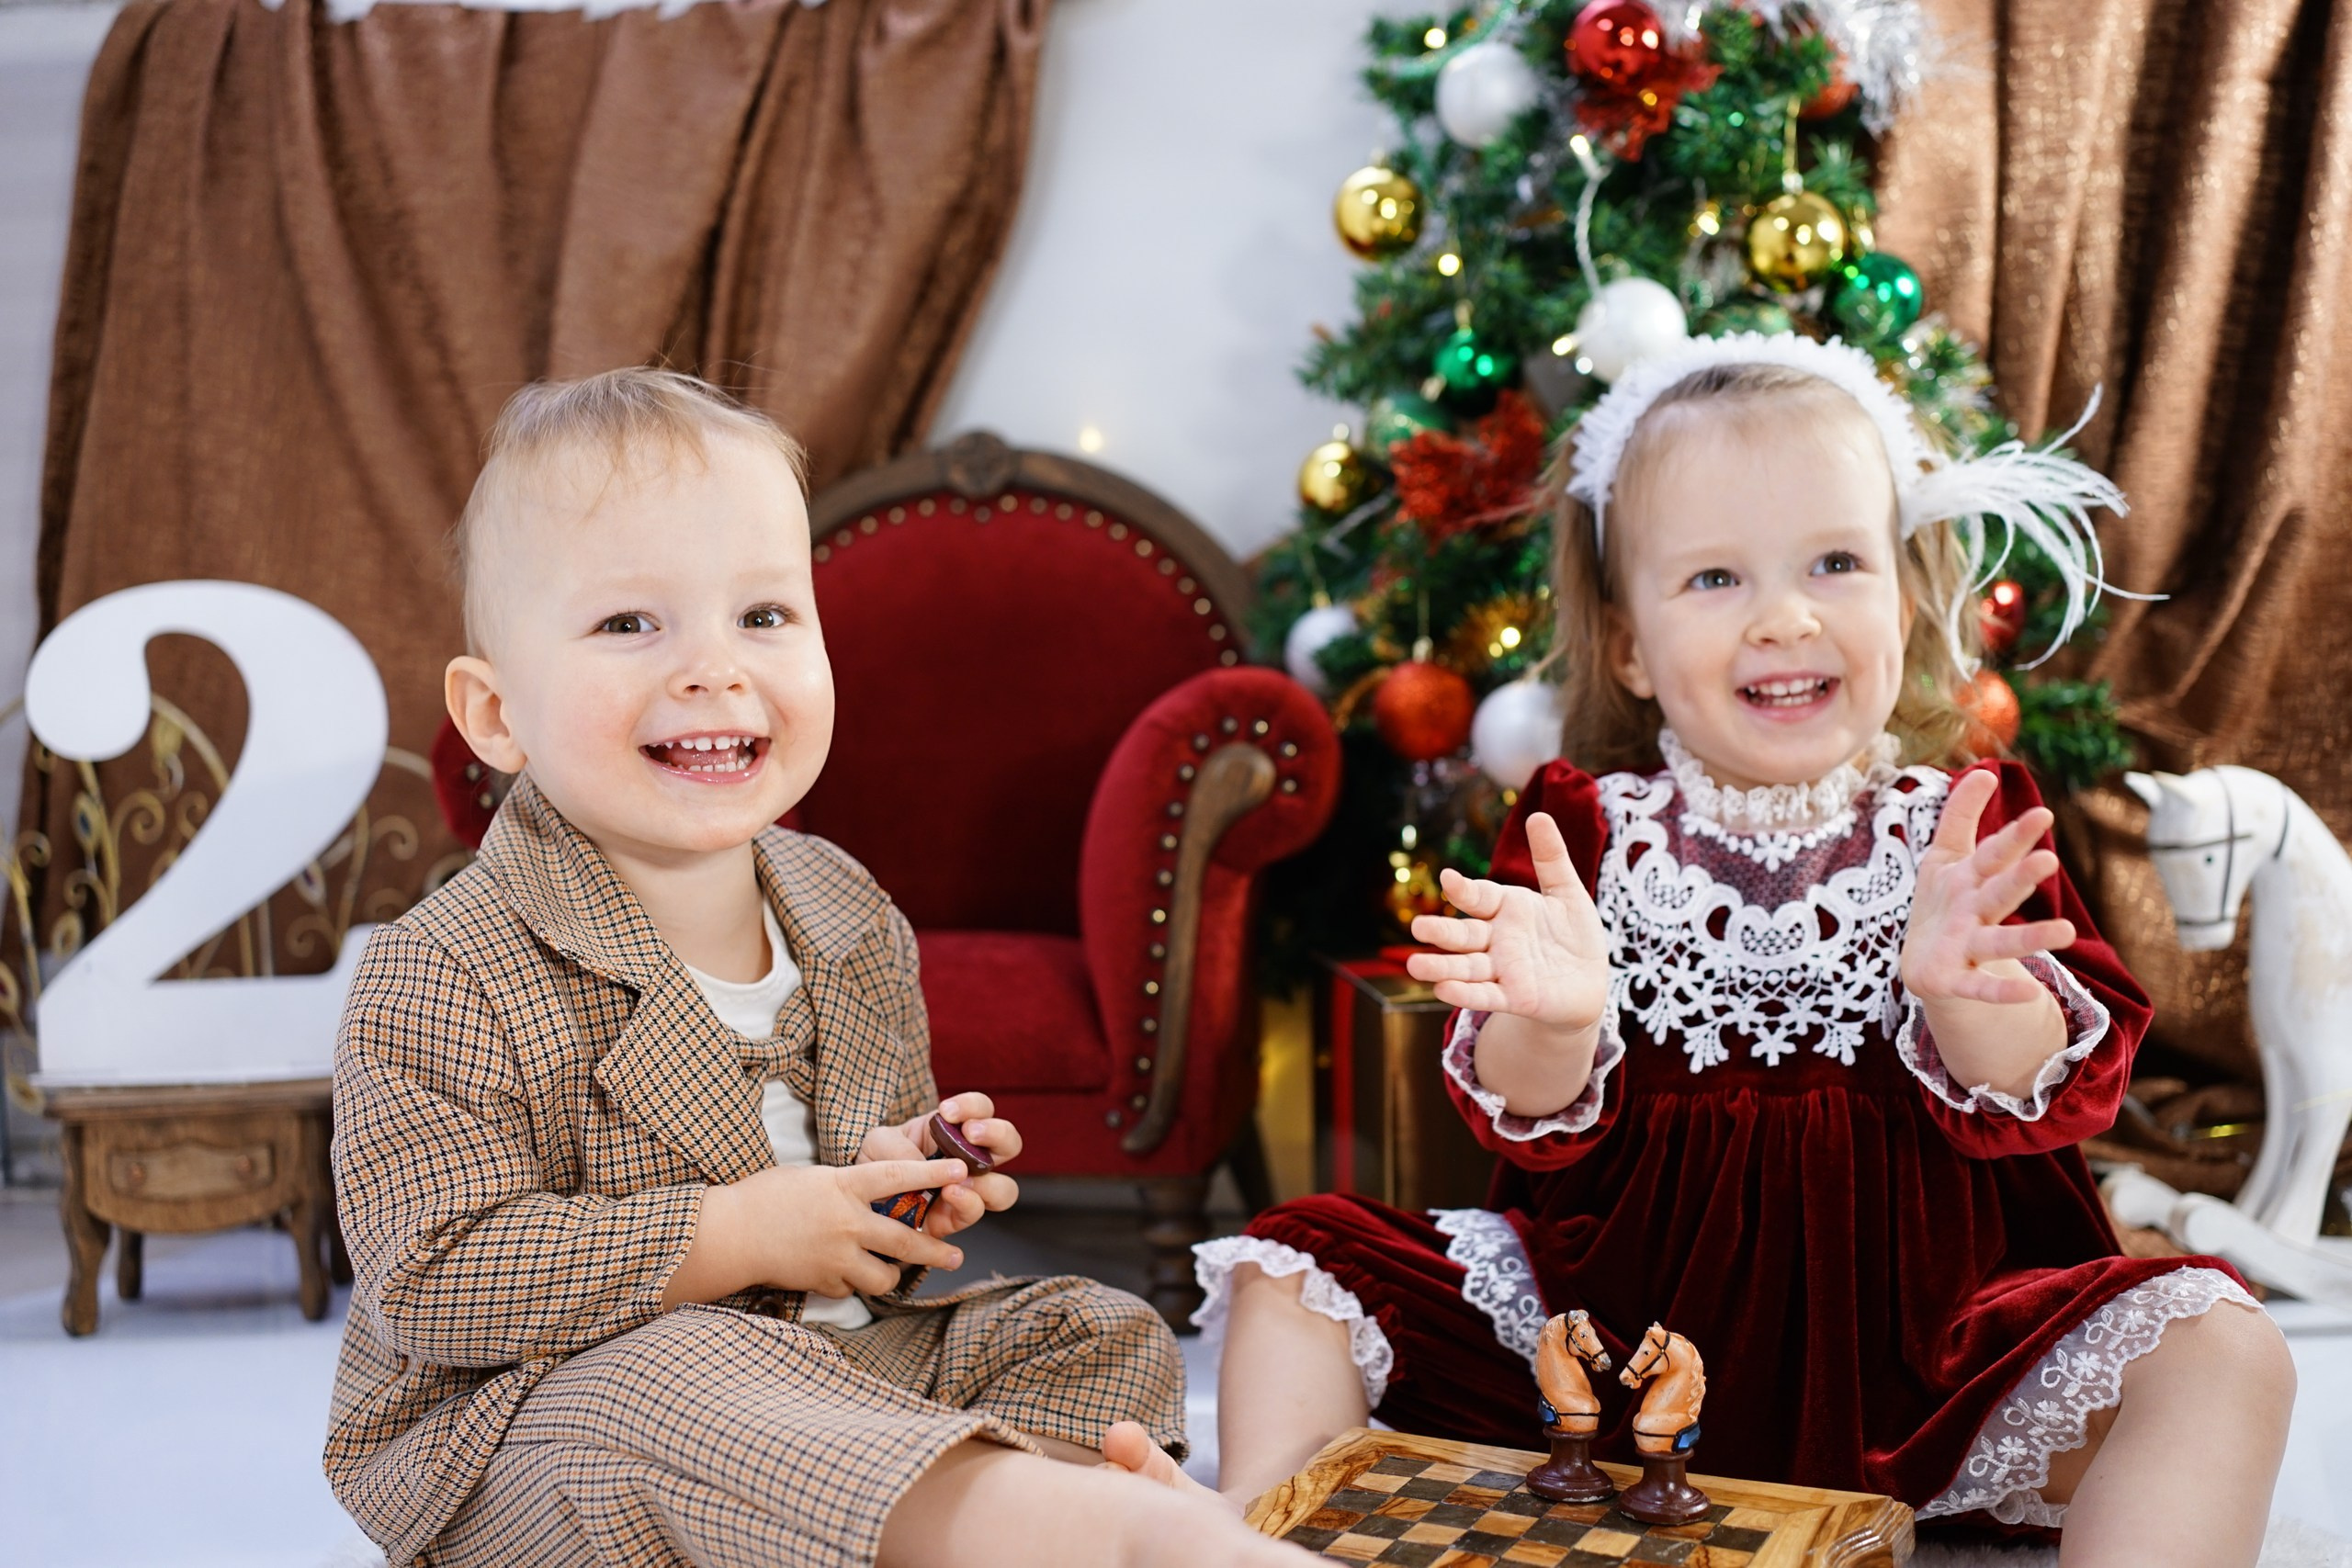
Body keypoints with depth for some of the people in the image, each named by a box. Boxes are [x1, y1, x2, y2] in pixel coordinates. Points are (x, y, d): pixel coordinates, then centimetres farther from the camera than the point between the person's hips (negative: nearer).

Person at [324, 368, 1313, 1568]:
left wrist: (920, 1180, -4)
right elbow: (433, 1283, -23)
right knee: (688, 1388, -37)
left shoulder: (846, 914, 4)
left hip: (825, 1352, 7)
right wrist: (734, 1238, -25)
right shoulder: (443, 979, -17)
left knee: (1098, 1335, 1)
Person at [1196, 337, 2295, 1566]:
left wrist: (1961, 993, -33)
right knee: (1291, 1277, -10)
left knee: (2218, 1354, -22)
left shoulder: (1965, 829, 0)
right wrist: (1550, 1029, -32)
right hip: (1601, 1329, 1)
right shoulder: (1582, 830, -1)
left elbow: (2053, 1094, -10)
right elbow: (1535, 1125, -7)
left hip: (1909, 1339, 0)